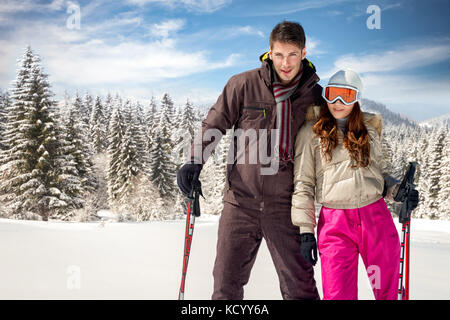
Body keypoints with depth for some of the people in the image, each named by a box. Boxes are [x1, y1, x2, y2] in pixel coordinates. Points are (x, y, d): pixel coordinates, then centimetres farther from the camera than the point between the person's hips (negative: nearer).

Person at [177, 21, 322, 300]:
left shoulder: (314, 96, 2)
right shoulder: (244, 85, -2)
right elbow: (215, 123, 6)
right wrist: (196, 161, -6)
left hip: (285, 204, 0)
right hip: (241, 200, 0)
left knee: (299, 286, 3)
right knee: (227, 281, 8)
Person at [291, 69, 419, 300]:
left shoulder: (370, 129, 13)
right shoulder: (311, 132, 2)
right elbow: (303, 184, 1)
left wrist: (397, 190, -1)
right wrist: (306, 231, -4)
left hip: (377, 218, 3)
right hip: (335, 223, -3)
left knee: (388, 288, 10)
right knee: (338, 294, -5)